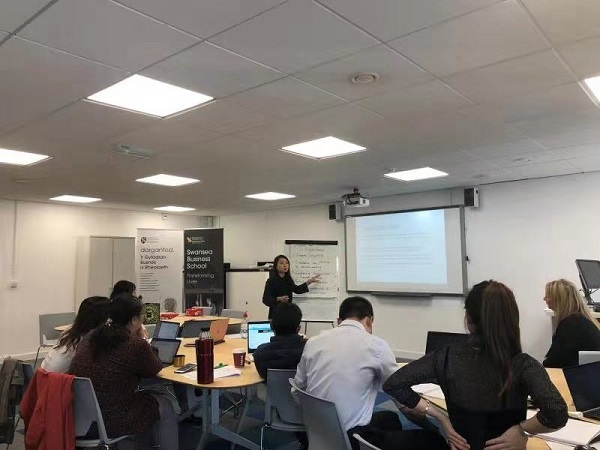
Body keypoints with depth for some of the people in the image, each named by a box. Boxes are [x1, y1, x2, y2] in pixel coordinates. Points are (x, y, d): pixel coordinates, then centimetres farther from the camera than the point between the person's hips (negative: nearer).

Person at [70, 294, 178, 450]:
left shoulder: (90, 337, 3)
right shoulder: (136, 345, -18)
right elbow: (154, 370, 2)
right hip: (109, 422, -7)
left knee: (145, 396, 29)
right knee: (164, 405, 15)